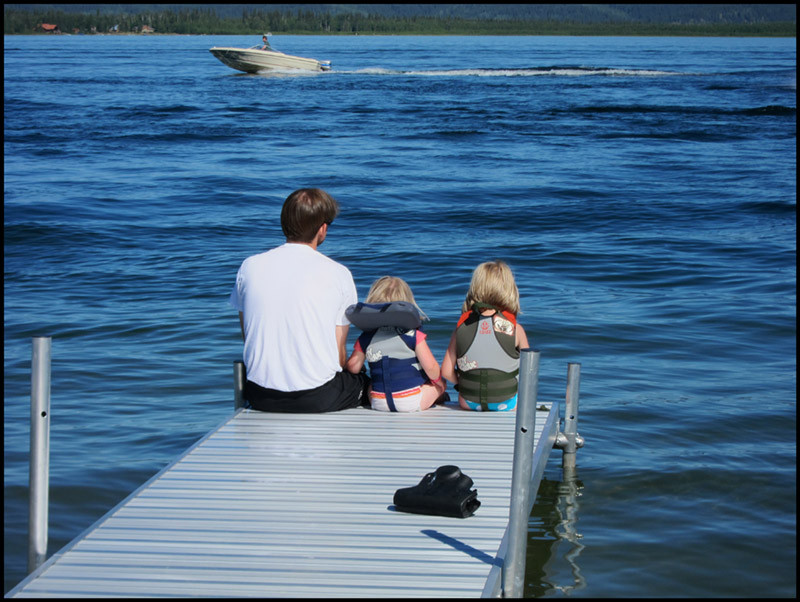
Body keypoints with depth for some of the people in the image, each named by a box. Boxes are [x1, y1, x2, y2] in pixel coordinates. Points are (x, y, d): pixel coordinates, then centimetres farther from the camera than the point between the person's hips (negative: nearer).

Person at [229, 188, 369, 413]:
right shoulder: (338, 274, -5)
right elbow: (339, 350, -1)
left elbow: (248, 336, 11)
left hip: (261, 397, 4)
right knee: (366, 384, 29)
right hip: (319, 398, -4)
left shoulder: (250, 267, 2)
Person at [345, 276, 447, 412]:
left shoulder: (366, 338, 0)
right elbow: (431, 367, -9)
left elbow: (353, 367, 1)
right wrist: (438, 380, 13)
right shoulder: (413, 336, -8)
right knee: (441, 385, 20)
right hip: (411, 402, -2)